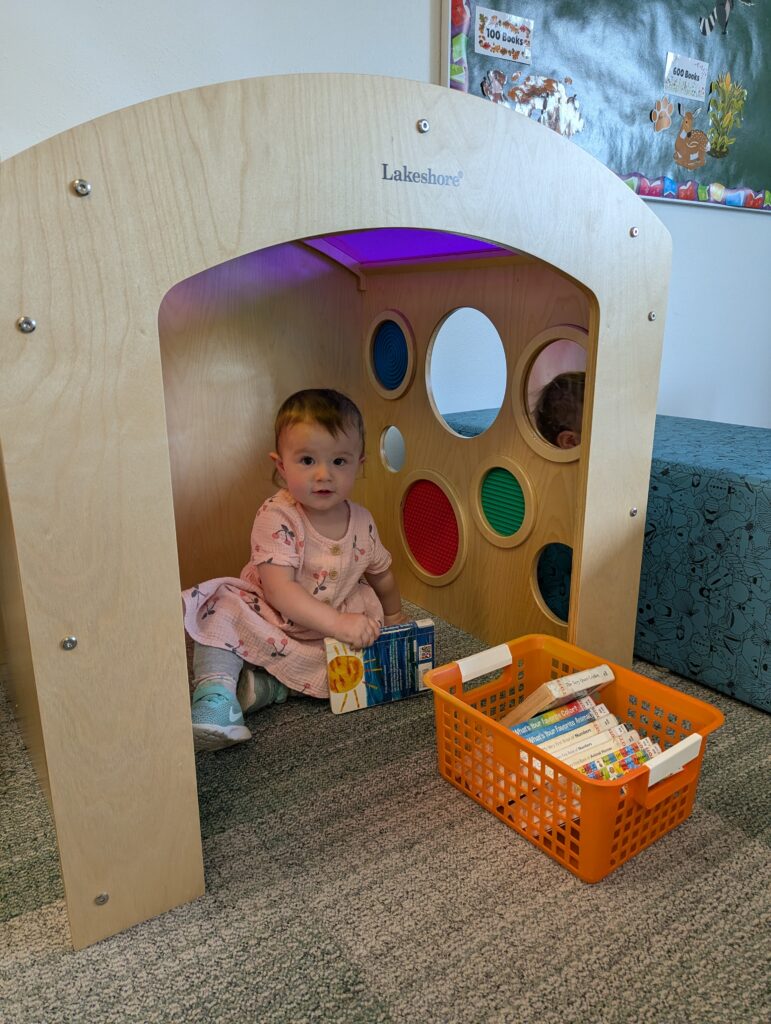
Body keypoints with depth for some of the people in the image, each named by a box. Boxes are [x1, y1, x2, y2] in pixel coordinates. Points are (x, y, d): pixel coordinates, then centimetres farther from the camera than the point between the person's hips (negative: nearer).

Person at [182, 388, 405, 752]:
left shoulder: (362, 523, -6)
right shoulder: (276, 517, -21)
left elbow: (381, 575, 14)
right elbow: (279, 590, -30)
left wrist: (393, 620, 22)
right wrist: (339, 623, -36)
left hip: (330, 633, 5)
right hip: (268, 621, -4)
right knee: (222, 603, -26)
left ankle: (261, 685, -20)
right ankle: (216, 690, -29)